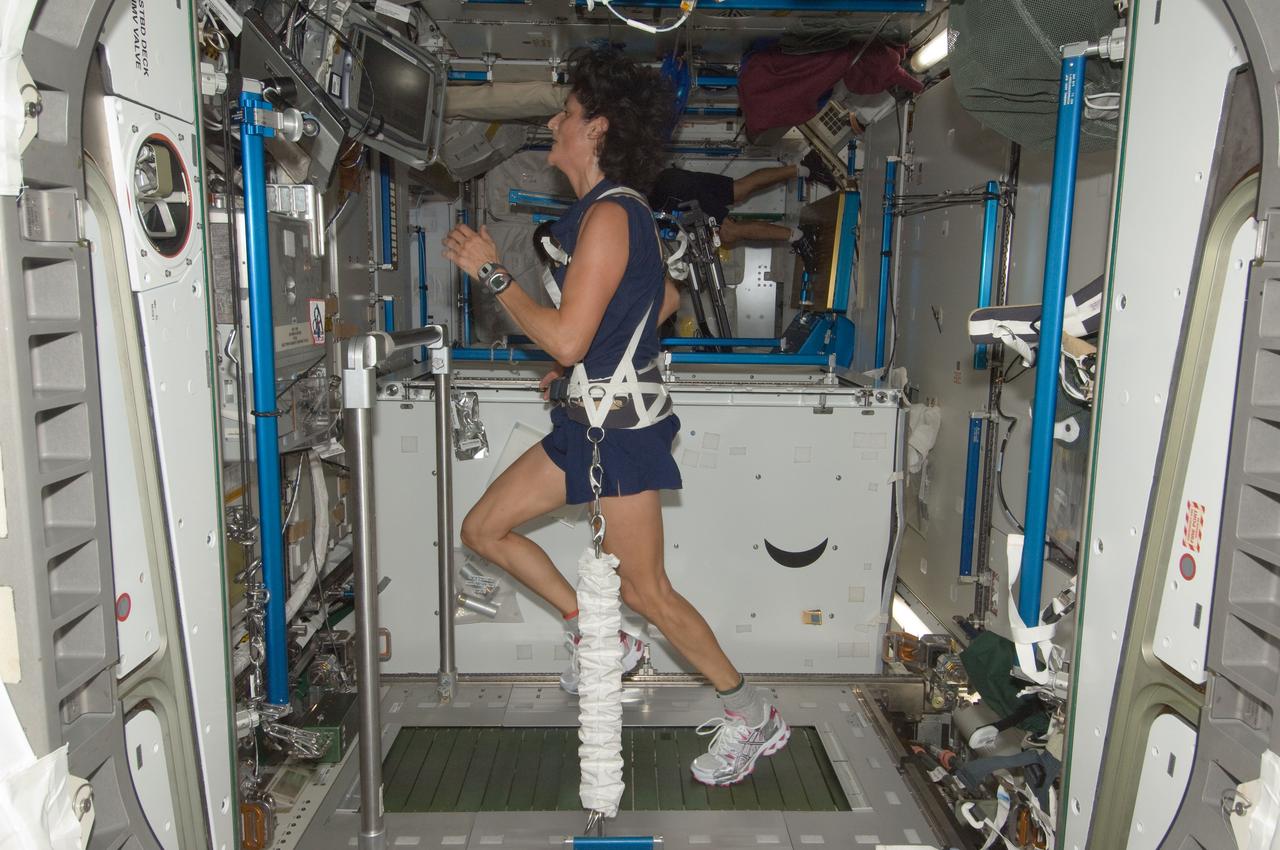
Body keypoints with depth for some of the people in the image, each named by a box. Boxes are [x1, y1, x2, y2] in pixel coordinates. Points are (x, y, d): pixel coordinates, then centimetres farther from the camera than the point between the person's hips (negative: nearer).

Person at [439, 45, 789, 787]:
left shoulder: (608, 215, -19)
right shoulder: (615, 209, 12)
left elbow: (566, 340, -25)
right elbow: (666, 298, 24)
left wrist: (491, 272, -16)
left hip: (622, 427, -10)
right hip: (592, 418, 10)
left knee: (645, 590, -2)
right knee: (484, 528, 12)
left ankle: (753, 715, 17)